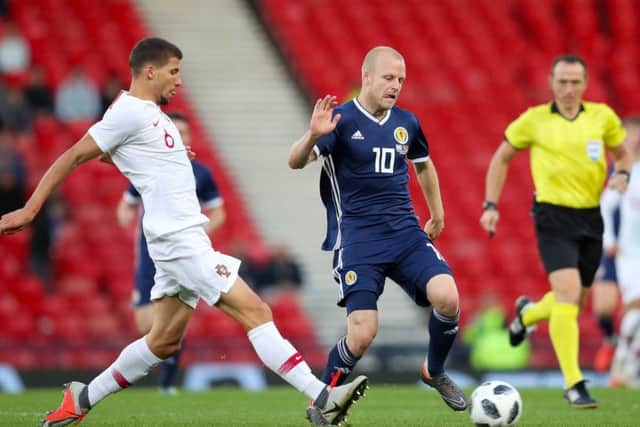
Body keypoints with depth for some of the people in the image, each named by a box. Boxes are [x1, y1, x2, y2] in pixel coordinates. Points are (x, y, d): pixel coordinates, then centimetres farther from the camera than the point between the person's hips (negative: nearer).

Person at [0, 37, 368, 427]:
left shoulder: (148, 113, 16)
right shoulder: (130, 113, -12)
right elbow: (73, 157, -11)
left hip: (184, 239, 11)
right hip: (179, 239, -11)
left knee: (164, 341, 14)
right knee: (256, 312, -14)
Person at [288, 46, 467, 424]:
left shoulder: (407, 123, 8)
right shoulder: (342, 120, -8)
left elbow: (424, 165, 29)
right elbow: (296, 162, -21)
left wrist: (437, 215, 34)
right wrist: (313, 135, -41)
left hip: (406, 233, 5)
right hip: (357, 240, -5)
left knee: (447, 297, -19)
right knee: (362, 334, -15)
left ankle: (436, 372, 9)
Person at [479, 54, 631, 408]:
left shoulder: (603, 117, 4)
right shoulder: (534, 120, -2)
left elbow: (621, 155, 18)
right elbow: (501, 158, 10)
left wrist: (621, 174, -5)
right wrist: (491, 205, 3)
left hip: (590, 218, 4)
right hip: (554, 217, -4)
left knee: (574, 302, 13)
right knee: (568, 293, -20)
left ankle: (527, 313, 48)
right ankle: (574, 385, -16)